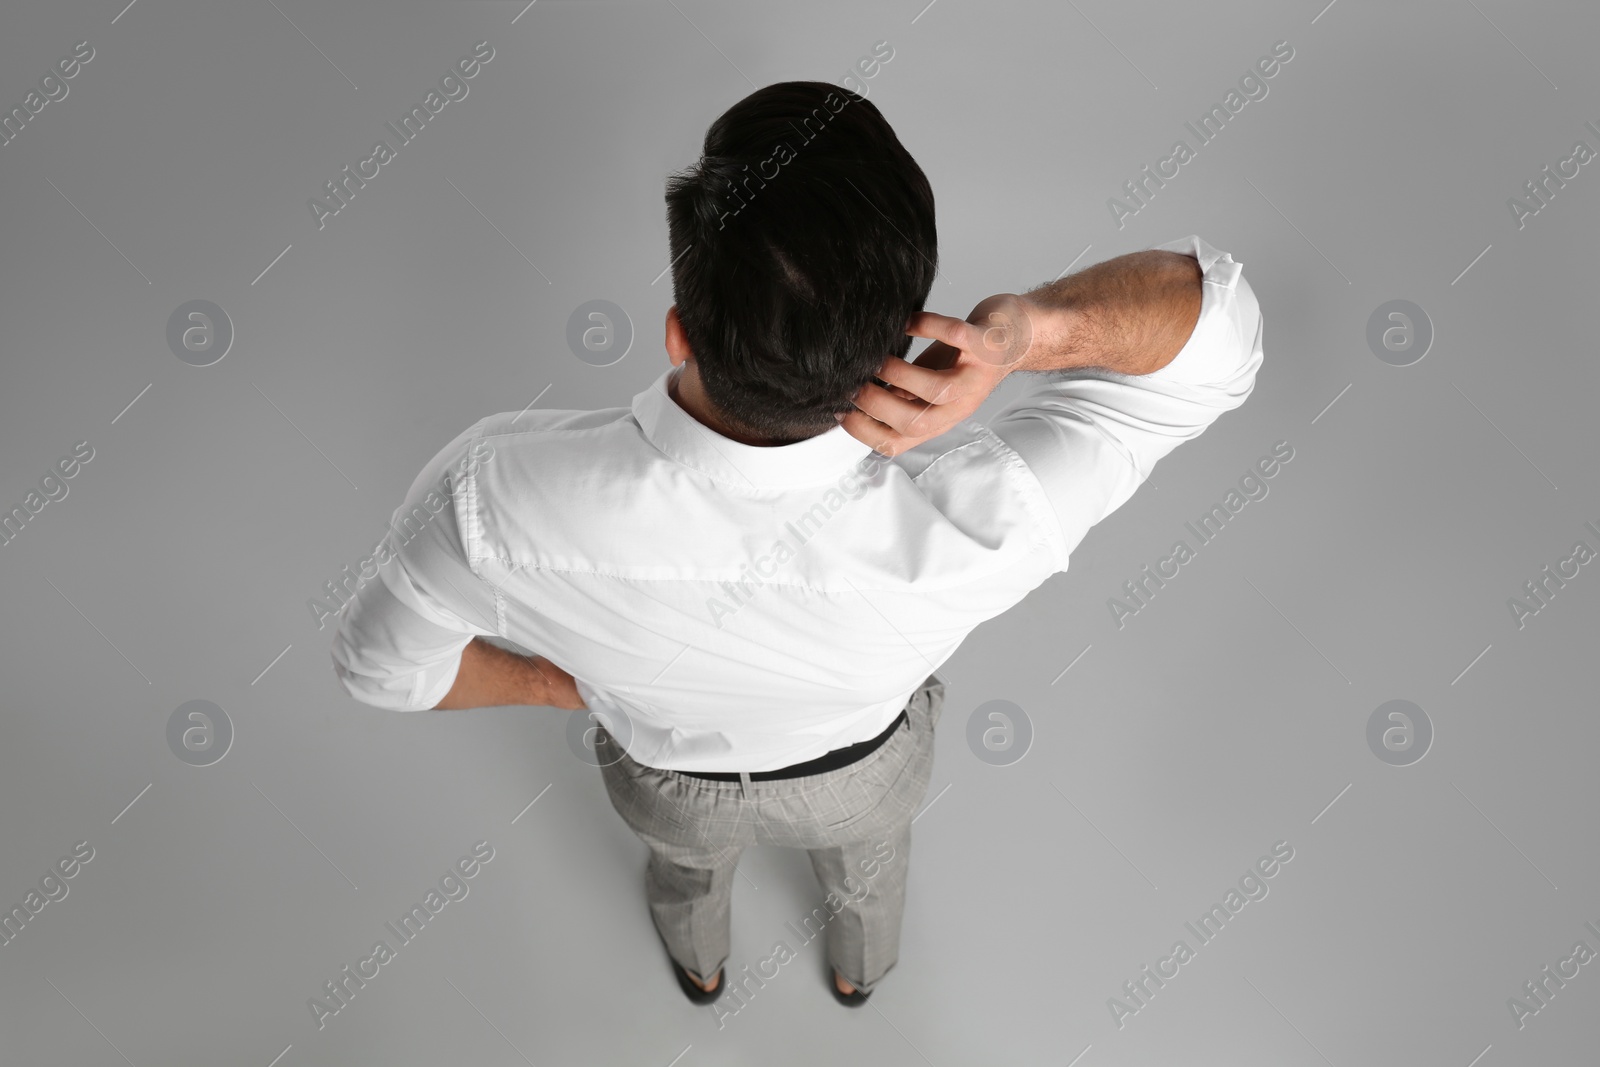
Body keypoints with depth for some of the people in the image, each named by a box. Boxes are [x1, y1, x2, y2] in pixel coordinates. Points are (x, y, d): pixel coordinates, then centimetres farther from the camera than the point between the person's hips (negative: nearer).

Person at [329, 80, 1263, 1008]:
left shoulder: (501, 498, -46)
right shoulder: (974, 527, -47)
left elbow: (380, 660, -22)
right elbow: (1220, 332, -32)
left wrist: (555, 684, -2)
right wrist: (1030, 328, -53)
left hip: (670, 771, 1)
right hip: (861, 762, 0)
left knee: (688, 856, 40)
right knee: (867, 855, 39)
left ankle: (700, 966, 77)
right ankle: (860, 968, 76)